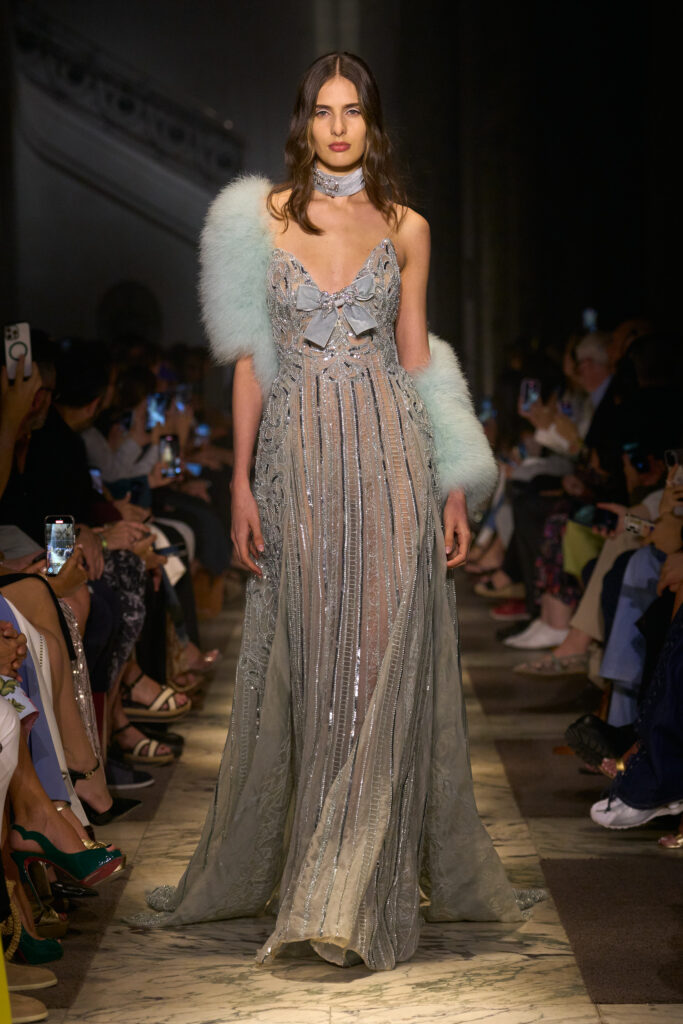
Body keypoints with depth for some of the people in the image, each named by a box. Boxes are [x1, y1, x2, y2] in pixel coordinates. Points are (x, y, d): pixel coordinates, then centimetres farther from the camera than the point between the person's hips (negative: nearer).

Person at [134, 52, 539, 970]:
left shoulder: (406, 229, 9)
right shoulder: (264, 219, 6)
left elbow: (418, 359, 10)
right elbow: (250, 360, 5)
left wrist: (454, 484, 5)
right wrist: (242, 483, -1)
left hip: (389, 455, 0)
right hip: (298, 457, 0)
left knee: (382, 658, -6)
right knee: (303, 662, 4)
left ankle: (352, 893, -1)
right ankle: (265, 867, 21)